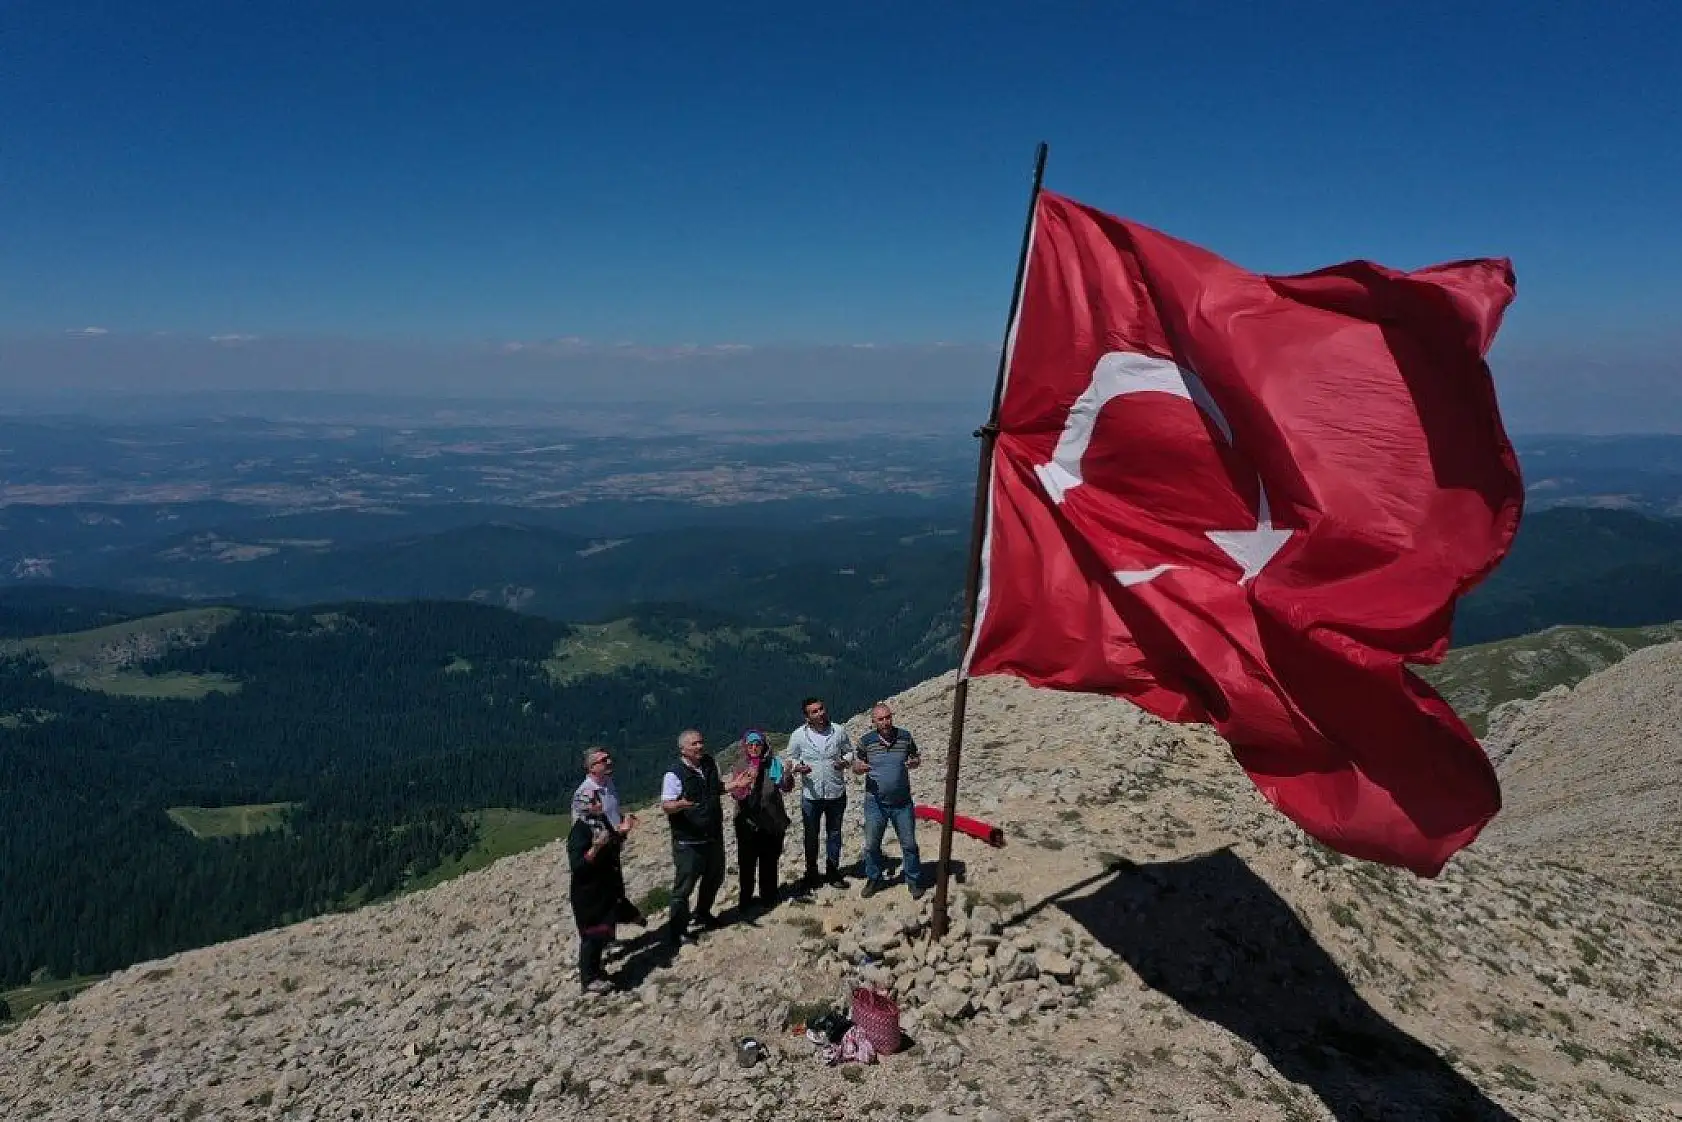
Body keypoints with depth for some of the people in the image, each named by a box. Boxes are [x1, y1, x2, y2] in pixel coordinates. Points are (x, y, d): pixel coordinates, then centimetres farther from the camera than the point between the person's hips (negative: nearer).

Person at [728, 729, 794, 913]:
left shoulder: (773, 764, -4)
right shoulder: (741, 767, -4)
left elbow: (786, 787, -8)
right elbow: (735, 794, -7)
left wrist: (787, 774, -28)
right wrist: (741, 786, -28)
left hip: (771, 822, 1)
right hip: (747, 822, -1)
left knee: (769, 861, 13)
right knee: (746, 862, 5)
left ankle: (768, 897, 29)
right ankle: (745, 898, 20)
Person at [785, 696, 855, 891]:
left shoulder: (838, 731, -6)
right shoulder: (798, 735, -9)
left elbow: (849, 751, 7)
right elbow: (791, 758, 2)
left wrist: (845, 761, -15)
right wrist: (797, 767, -20)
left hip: (836, 793, 1)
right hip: (811, 794, -1)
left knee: (834, 833, 16)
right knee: (811, 836, 12)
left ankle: (832, 871, 32)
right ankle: (811, 874, 27)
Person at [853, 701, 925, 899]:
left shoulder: (905, 736, -4)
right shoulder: (866, 741, -6)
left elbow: (917, 759, 8)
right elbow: (856, 766, 3)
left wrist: (913, 762, -16)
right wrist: (859, 768, -22)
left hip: (902, 803, 0)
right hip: (875, 803, 0)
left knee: (909, 844, 8)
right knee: (872, 845, 10)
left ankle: (914, 881, 25)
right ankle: (873, 879, 30)